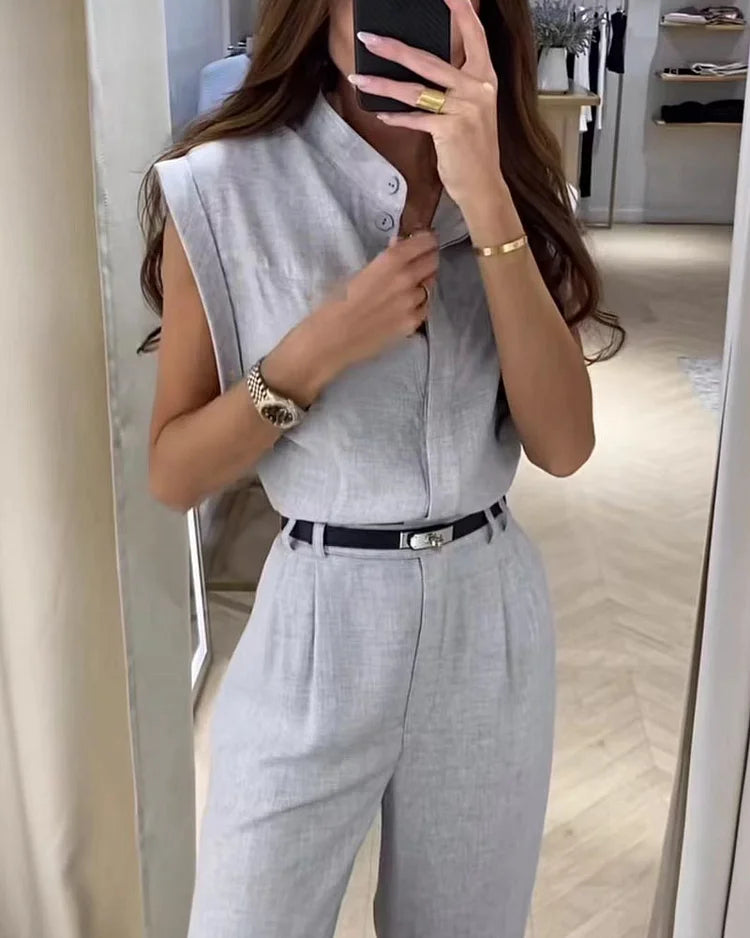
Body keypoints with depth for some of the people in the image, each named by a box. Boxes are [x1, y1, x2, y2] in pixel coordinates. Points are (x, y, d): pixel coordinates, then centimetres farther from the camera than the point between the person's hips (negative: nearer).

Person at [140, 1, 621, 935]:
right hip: (318, 627, -3)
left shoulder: (515, 181, 0)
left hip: (492, 621, 3)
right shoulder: (225, 184, -10)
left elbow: (563, 445, -13)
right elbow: (174, 474, -8)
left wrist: (488, 203, -21)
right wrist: (316, 350, -23)